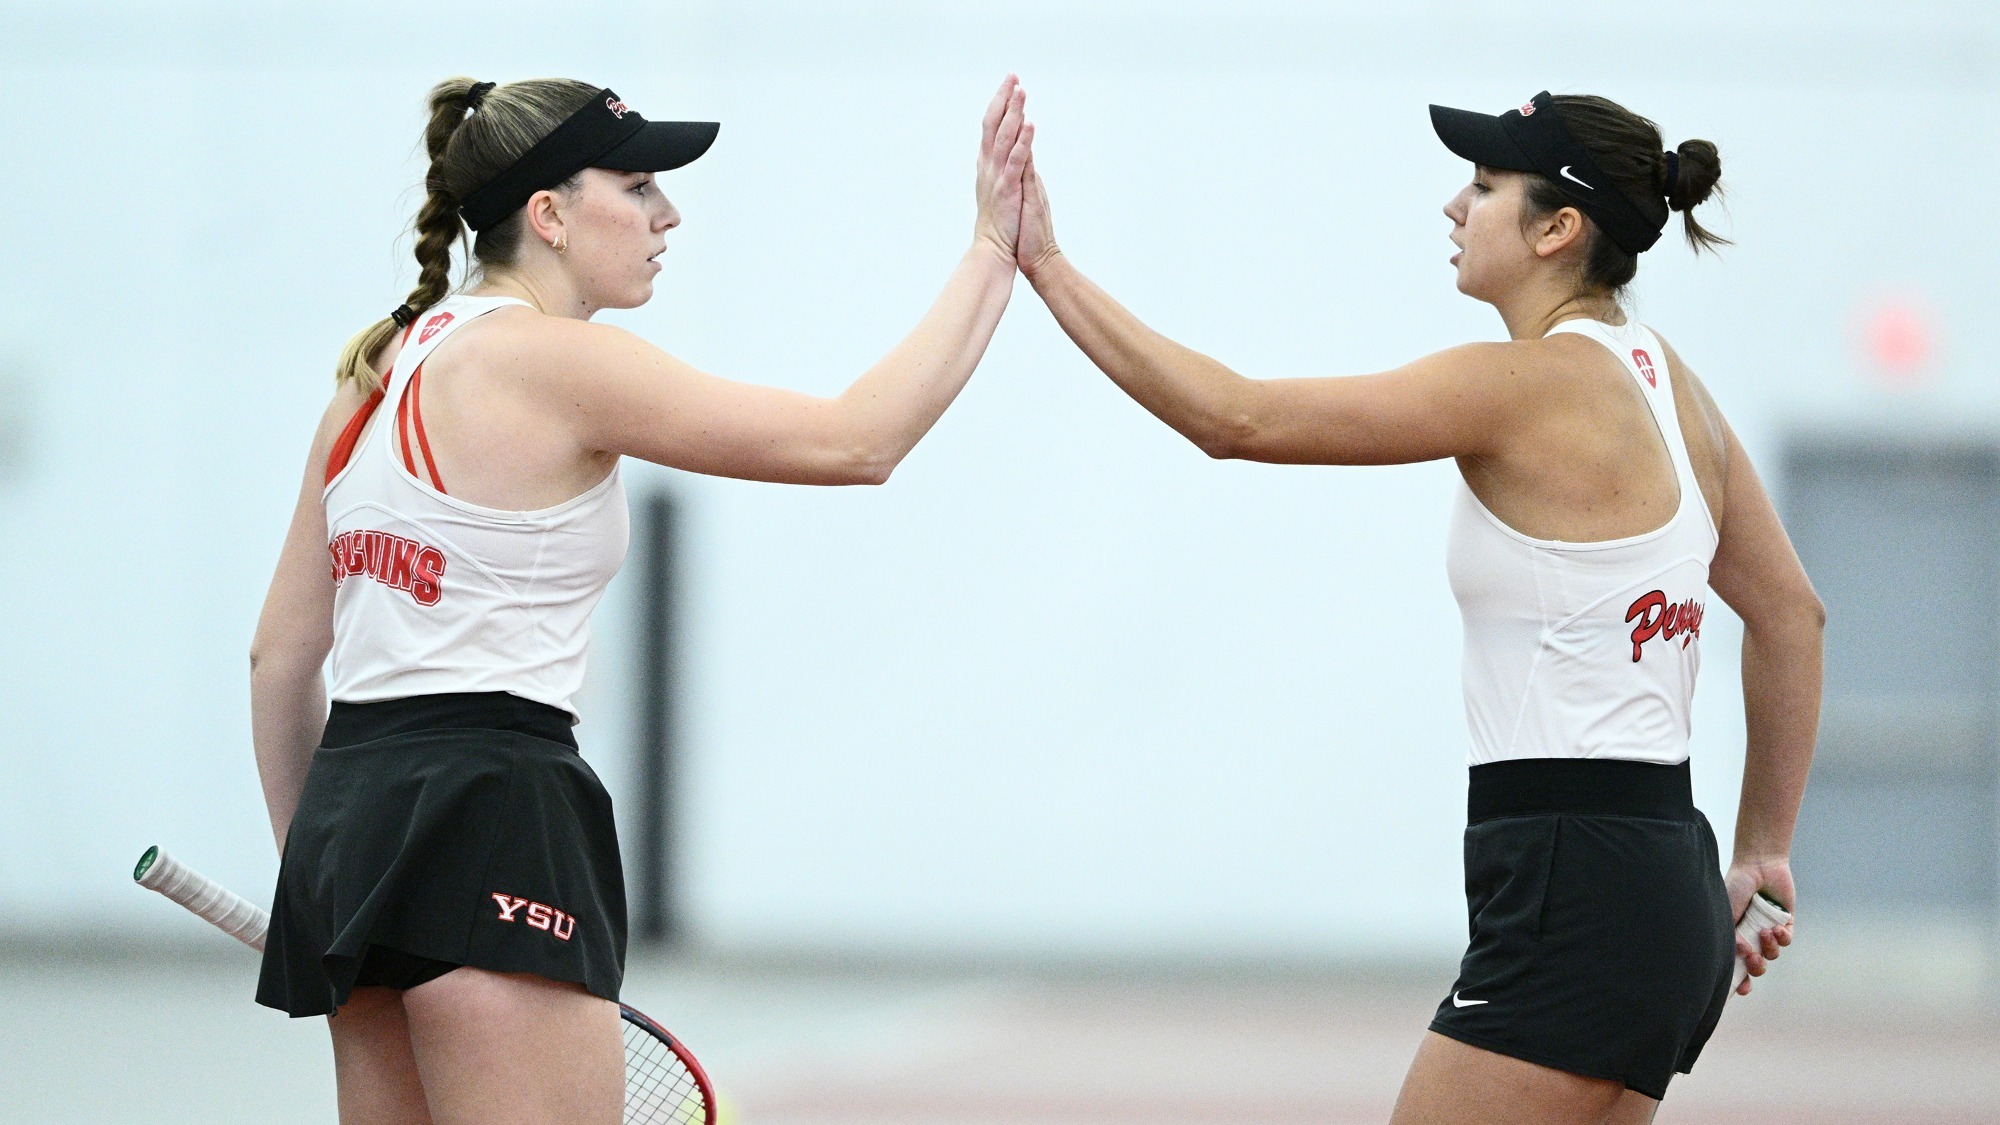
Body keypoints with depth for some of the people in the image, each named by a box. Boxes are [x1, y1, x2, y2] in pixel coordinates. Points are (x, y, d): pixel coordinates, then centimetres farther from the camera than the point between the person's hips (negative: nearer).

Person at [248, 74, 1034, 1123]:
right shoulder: (556, 360, -9)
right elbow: (857, 441, -11)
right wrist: (992, 250, -4)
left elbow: (279, 653, 19)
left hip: (349, 803, 9)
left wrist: (312, 872, 27)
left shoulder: (382, 371, 15)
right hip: (489, 823, -9)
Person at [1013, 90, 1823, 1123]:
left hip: (1571, 900, -10)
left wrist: (1046, 268, -9)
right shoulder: (1662, 378, 13)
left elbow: (1233, 418, -15)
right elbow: (1790, 615, 22)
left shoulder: (1524, 385, -13)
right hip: (1667, 890, 10)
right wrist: (1762, 851, 27)